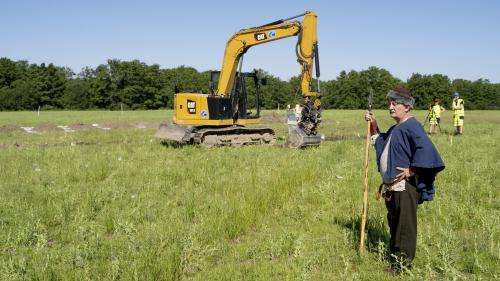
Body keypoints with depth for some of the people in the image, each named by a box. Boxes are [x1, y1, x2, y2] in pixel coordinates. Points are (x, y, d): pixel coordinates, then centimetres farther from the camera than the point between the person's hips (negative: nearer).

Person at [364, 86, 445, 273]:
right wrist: (373, 126, 19)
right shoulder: (395, 129, 15)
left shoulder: (411, 126, -16)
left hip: (405, 186, -10)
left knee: (405, 225, 0)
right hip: (391, 186, 10)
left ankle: (403, 264, 11)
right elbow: (381, 143, 31)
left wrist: (412, 170, -23)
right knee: (393, 222, 20)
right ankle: (394, 254, 35)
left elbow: (426, 149, -29)